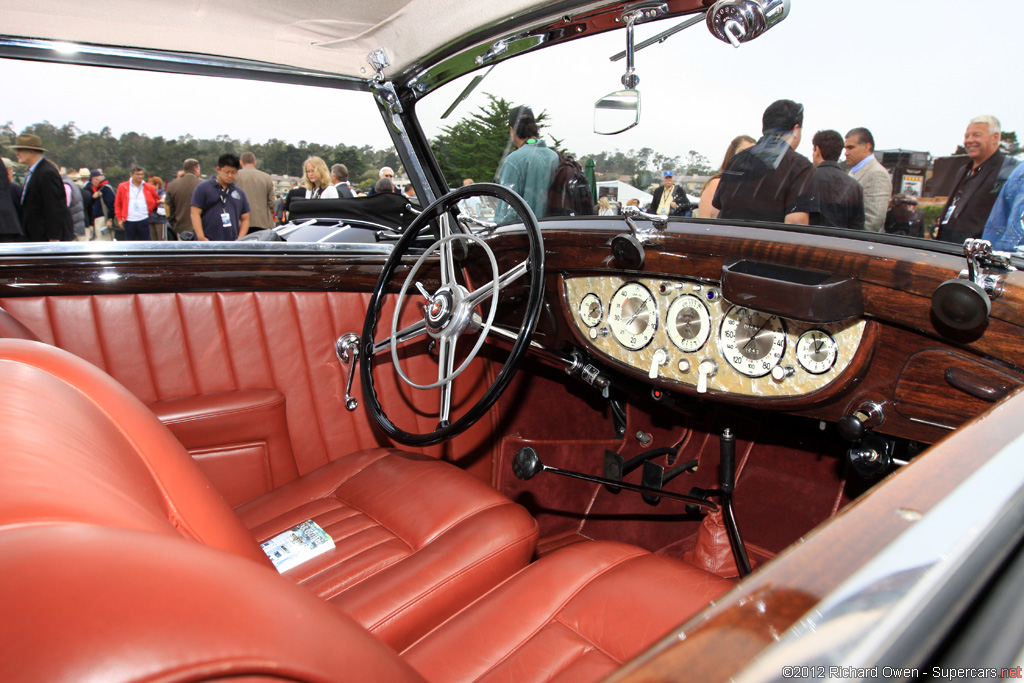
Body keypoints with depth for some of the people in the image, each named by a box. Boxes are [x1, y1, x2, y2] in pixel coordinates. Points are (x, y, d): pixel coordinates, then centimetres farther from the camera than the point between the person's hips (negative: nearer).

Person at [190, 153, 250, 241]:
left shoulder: (240, 193, 15)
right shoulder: (203, 188, 3)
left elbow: (245, 219, 16)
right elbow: (195, 214, -2)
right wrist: (201, 238, -12)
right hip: (209, 244, -4)